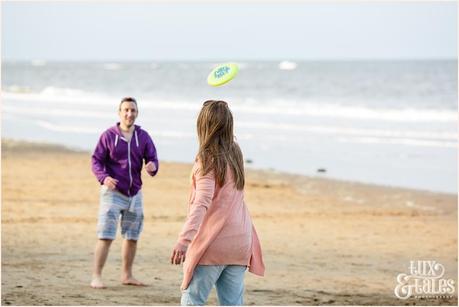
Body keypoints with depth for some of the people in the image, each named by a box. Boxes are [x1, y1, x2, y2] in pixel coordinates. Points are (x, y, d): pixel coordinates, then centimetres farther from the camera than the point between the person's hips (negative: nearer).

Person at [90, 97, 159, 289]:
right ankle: (96, 277, -10)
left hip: (135, 193, 5)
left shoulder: (143, 137, 4)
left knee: (132, 237, 12)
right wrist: (104, 177, -24)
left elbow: (152, 159, 2)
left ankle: (127, 275, 25)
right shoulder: (108, 136, -6)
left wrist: (152, 167, -22)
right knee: (105, 236, -11)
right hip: (113, 192, -5)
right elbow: (96, 161, -5)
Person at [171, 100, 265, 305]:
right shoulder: (235, 153, 9)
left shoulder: (207, 158, -9)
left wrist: (184, 239, -29)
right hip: (239, 243, 7)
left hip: (212, 242, -7)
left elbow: (202, 202, -21)